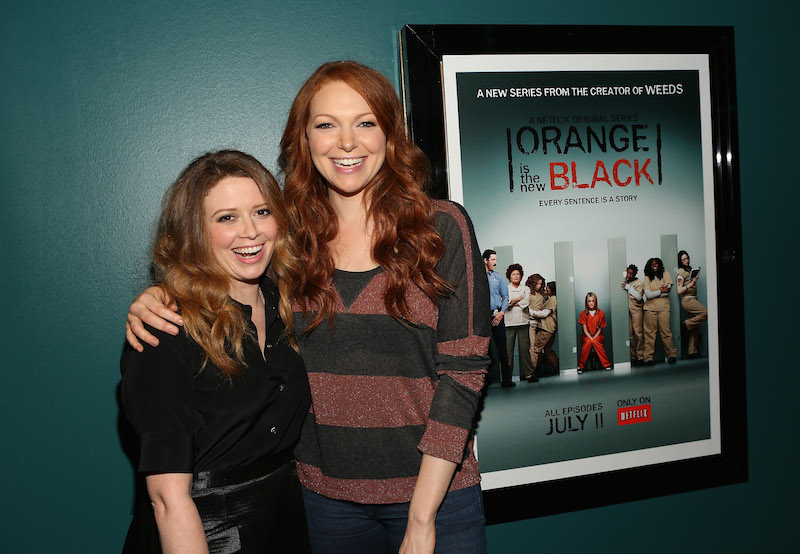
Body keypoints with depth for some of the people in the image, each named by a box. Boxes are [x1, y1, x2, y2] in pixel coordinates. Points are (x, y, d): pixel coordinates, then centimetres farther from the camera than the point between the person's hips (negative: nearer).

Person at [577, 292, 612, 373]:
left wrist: (594, 338, -15)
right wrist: (590, 338, -19)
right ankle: (580, 366, -29)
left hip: (598, 335, 0)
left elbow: (600, 329, 1)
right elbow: (585, 329, -4)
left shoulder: (601, 313, 3)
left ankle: (606, 364, -24)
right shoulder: (583, 314, 2)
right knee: (588, 342, -35)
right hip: (586, 336, 0)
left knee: (595, 342, -35)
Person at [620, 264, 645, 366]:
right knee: (629, 334, -4)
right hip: (626, 310, 3)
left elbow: (639, 296, -7)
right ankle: (632, 357, 2)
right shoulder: (624, 282, 14)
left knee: (638, 333, -10)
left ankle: (640, 357, -5)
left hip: (636, 309, -3)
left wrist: (628, 287, -11)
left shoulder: (638, 282, 4)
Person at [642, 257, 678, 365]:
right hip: (650, 308, 0)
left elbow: (667, 290, -2)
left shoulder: (665, 274, 10)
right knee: (649, 332, -3)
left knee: (665, 331, -6)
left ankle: (672, 354, 5)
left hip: (663, 307, 0)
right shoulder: (647, 278, 9)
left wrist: (653, 293, -3)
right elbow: (648, 295, -3)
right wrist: (661, 291, -4)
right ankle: (648, 357, -2)